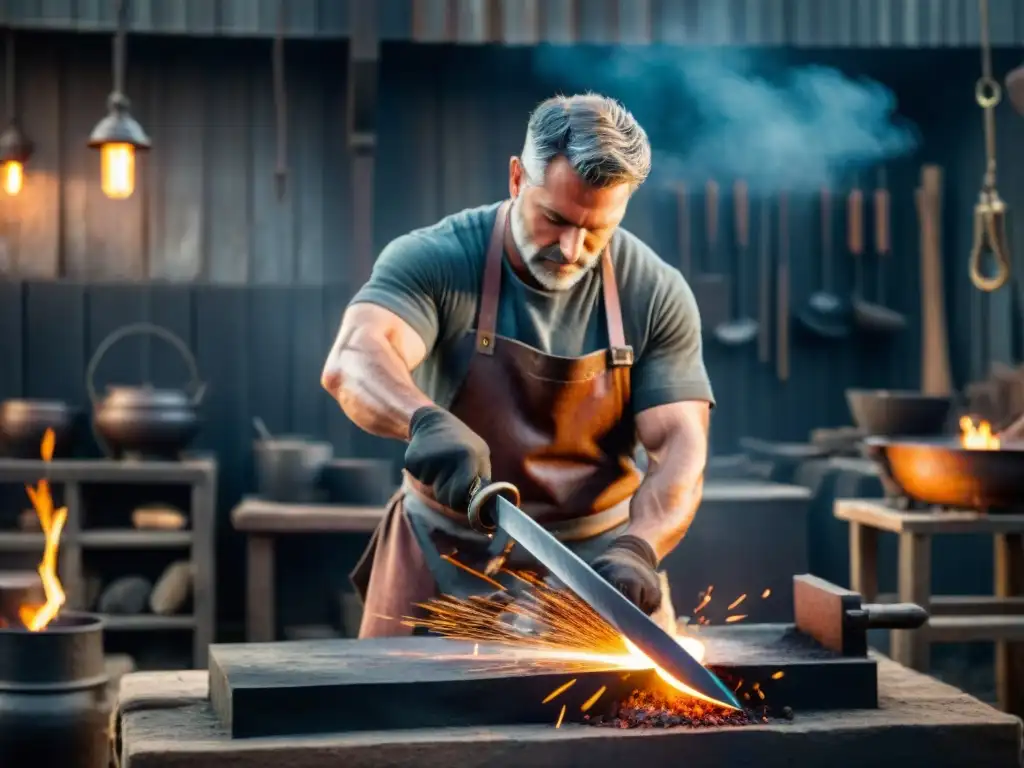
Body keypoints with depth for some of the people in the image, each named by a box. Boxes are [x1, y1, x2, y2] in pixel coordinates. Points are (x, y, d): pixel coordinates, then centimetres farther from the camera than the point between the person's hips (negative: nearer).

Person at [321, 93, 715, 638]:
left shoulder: (657, 295, -8)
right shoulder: (435, 261, -14)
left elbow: (680, 446, -12)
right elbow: (353, 362, -30)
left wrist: (636, 547, -31)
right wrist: (428, 422, -51)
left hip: (594, 564, 1)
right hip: (444, 560, -1)